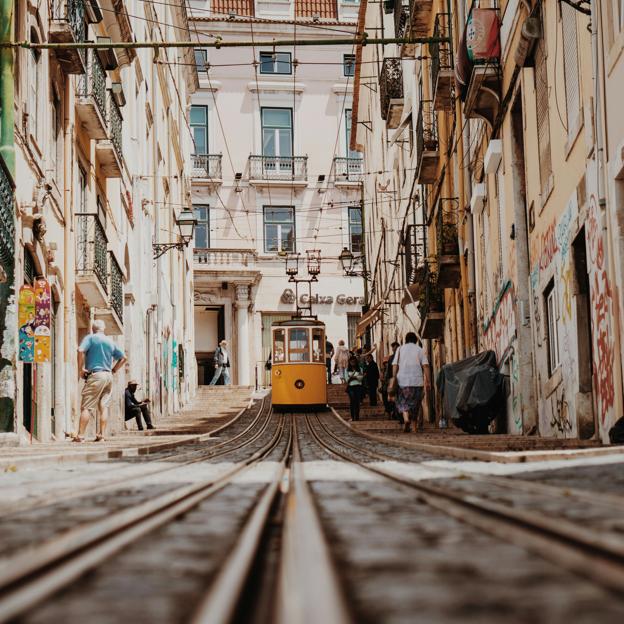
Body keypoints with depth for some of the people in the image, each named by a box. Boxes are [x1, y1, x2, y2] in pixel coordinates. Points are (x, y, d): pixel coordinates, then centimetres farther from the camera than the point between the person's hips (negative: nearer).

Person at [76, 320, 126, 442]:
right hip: (108, 376, 5)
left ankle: (80, 435, -10)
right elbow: (123, 358, 19)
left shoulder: (90, 338, -1)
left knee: (86, 407, -5)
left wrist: (81, 368, -10)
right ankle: (101, 435, 2)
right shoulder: (110, 342, 16)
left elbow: (81, 351, -17)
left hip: (95, 375, -5)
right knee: (104, 407, 6)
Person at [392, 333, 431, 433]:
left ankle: (406, 419, -20)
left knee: (404, 402, 5)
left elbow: (395, 365, 1)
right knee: (417, 403, 12)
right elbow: (425, 366, -3)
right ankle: (419, 425, 14)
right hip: (417, 381, 0)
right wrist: (428, 381, -4)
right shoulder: (419, 349, 7)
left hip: (403, 380, 0)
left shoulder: (400, 349, 9)